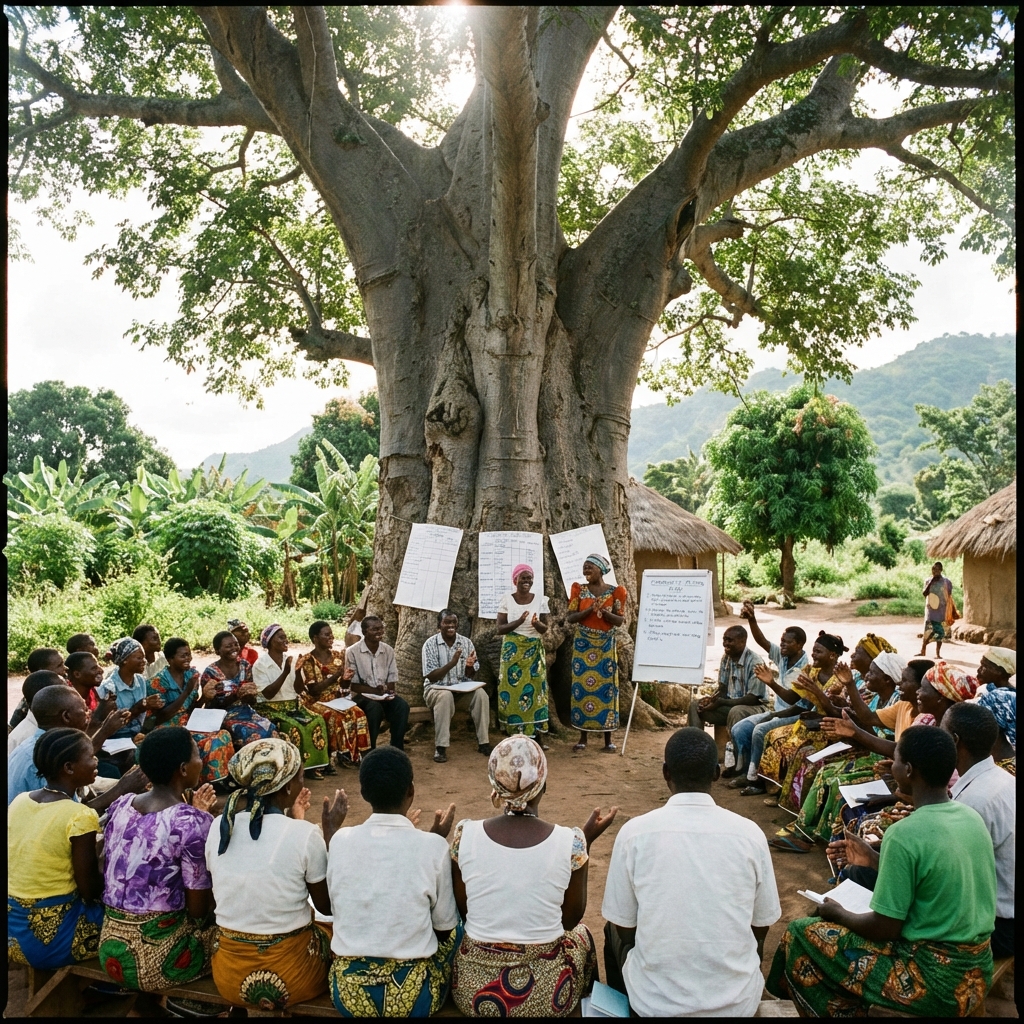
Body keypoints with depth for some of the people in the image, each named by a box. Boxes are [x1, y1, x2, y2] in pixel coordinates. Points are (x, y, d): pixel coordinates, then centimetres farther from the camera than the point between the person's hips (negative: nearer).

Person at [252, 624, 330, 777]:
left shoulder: (290, 659, 6)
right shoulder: (260, 665, -9)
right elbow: (268, 694, -17)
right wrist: (285, 672, -23)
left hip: (292, 705, 5)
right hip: (271, 709, -5)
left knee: (318, 720, -19)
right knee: (295, 727, -30)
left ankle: (316, 762, -9)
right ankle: (300, 766, -13)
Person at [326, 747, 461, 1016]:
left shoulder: (340, 840, -7)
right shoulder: (433, 846, -15)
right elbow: (444, 927, -2)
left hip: (348, 990, 3)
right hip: (413, 995, -3)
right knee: (457, 928, 24)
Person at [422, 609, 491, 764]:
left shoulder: (466, 642, 0)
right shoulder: (430, 644, -11)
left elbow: (470, 675, 4)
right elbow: (431, 677, -15)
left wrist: (469, 666, -21)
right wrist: (452, 663, -28)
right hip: (436, 688, -3)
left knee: (480, 693, -26)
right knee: (446, 696, -37)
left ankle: (483, 742, -17)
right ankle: (440, 747, -30)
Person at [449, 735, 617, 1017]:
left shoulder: (465, 834, -15)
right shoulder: (570, 841, -17)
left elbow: (462, 912, 1)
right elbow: (571, 919, -2)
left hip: (474, 987, 1)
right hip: (546, 994, -1)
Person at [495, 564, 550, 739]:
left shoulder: (540, 599, 1)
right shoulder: (506, 599, -3)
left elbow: (545, 629, 2)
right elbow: (500, 628, -6)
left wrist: (536, 624, -21)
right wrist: (519, 622, -22)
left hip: (534, 652, 1)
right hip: (512, 651, -1)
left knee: (535, 689, -1)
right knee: (512, 689, -2)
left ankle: (537, 735, 6)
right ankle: (513, 735, 7)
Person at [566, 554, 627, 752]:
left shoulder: (615, 592, -2)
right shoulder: (579, 590, 1)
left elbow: (620, 620, -4)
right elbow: (570, 617, -4)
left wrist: (604, 612, -21)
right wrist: (589, 610, -19)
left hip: (606, 645, -1)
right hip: (583, 645, 1)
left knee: (607, 687, -1)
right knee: (581, 687, 1)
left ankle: (608, 739, 8)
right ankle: (583, 738, 11)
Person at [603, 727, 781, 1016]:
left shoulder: (634, 832, -13)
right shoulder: (750, 833, -10)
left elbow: (623, 926, -2)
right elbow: (761, 927, 3)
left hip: (655, 1001, -1)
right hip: (737, 1001, 2)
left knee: (614, 932, 30)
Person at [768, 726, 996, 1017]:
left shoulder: (905, 834, -23)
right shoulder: (972, 816, -1)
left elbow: (885, 929, -17)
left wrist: (838, 913, 0)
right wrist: (877, 861, 18)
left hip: (936, 979, -8)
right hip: (976, 972, 8)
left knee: (801, 934, 5)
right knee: (849, 925, 24)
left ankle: (842, 1009, 23)